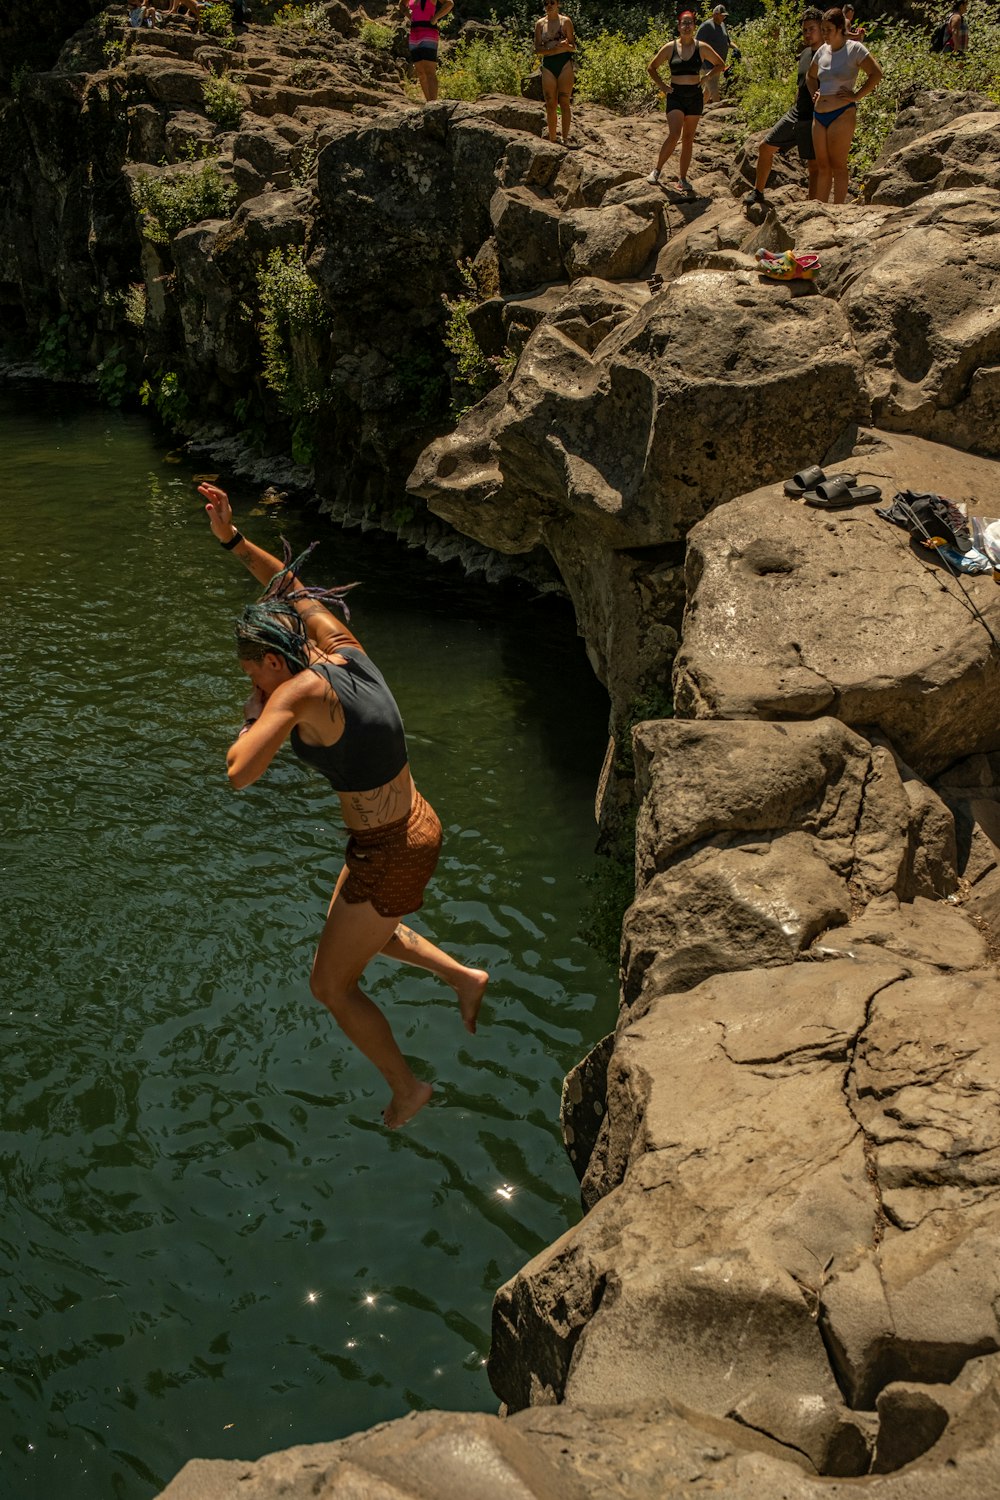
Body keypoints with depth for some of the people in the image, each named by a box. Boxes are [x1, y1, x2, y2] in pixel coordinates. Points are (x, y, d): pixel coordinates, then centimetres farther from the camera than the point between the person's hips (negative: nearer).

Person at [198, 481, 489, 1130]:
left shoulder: (305, 691, -26)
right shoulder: (345, 648, -3)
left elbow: (238, 773, -30)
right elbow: (295, 592, 14)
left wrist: (257, 713, -13)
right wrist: (231, 537, 9)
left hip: (389, 858, -9)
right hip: (416, 827, 9)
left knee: (332, 985, 13)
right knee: (351, 927, 35)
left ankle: (406, 1087, 28)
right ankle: (464, 976, 37)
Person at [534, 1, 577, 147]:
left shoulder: (565, 21, 4)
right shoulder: (540, 24, 8)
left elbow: (573, 47, 3)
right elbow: (537, 50, 3)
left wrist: (566, 46, -20)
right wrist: (555, 49, -13)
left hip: (565, 63, -2)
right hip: (548, 64, 2)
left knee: (564, 102, -7)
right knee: (550, 105, 2)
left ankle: (565, 139, -6)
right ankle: (552, 140, 6)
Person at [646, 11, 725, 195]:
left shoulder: (702, 48, 1)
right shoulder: (670, 48, -1)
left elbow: (720, 64, 13)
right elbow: (652, 68, 10)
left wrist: (707, 77, -1)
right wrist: (661, 85, -1)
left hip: (695, 97, 2)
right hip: (675, 96, -2)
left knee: (688, 139, 6)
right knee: (674, 135, -19)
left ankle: (683, 179, 13)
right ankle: (657, 170, -4)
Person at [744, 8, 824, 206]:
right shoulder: (804, 54, 12)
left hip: (815, 119, -8)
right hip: (795, 114, 8)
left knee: (814, 165, -5)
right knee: (766, 146, 9)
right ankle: (757, 192, 22)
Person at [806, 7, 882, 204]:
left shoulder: (854, 49, -5)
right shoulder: (823, 50, 13)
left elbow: (876, 74, -9)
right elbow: (810, 76, 30)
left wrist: (856, 96, -11)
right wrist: (814, 94, 14)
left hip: (842, 114, -7)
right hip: (819, 115, 7)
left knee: (838, 166, -6)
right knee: (822, 166, 7)